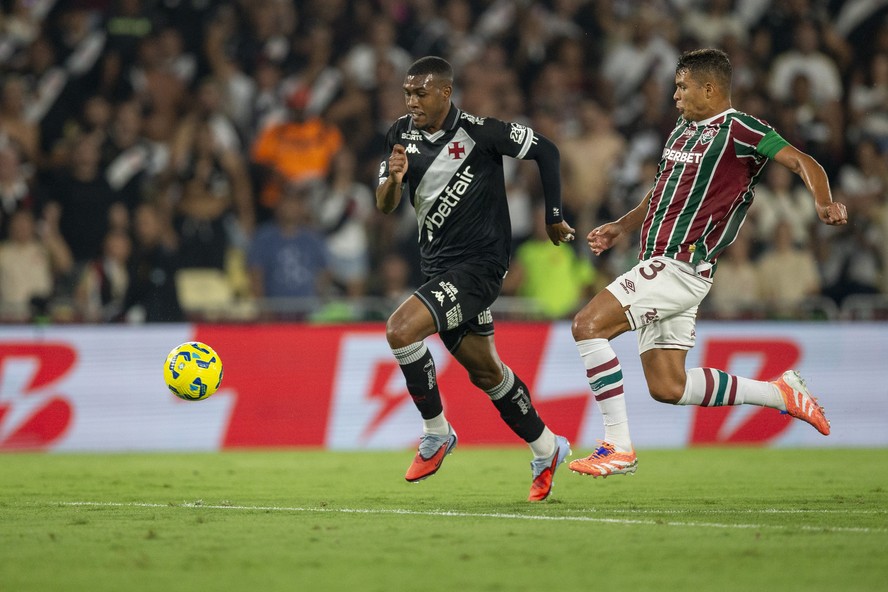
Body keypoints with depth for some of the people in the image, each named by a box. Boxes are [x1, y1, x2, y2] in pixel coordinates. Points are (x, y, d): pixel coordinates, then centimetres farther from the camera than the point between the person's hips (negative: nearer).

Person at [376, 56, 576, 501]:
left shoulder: (479, 132, -15)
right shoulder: (401, 136, 2)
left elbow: (546, 151, -6)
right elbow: (385, 206, 1)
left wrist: (553, 218, 0)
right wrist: (394, 178, -22)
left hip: (479, 264, -7)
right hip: (438, 267, 7)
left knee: (400, 330, -23)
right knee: (485, 372, 16)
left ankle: (436, 432, -7)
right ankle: (545, 448, 33)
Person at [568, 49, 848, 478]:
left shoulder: (737, 129, -7)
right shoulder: (682, 131, 18)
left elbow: (803, 162, -14)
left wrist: (823, 202, -33)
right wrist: (620, 227, 22)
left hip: (681, 266, -9)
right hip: (659, 265, 9)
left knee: (588, 325, -19)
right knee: (667, 386, 7)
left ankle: (617, 446, -16)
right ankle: (779, 393, 18)